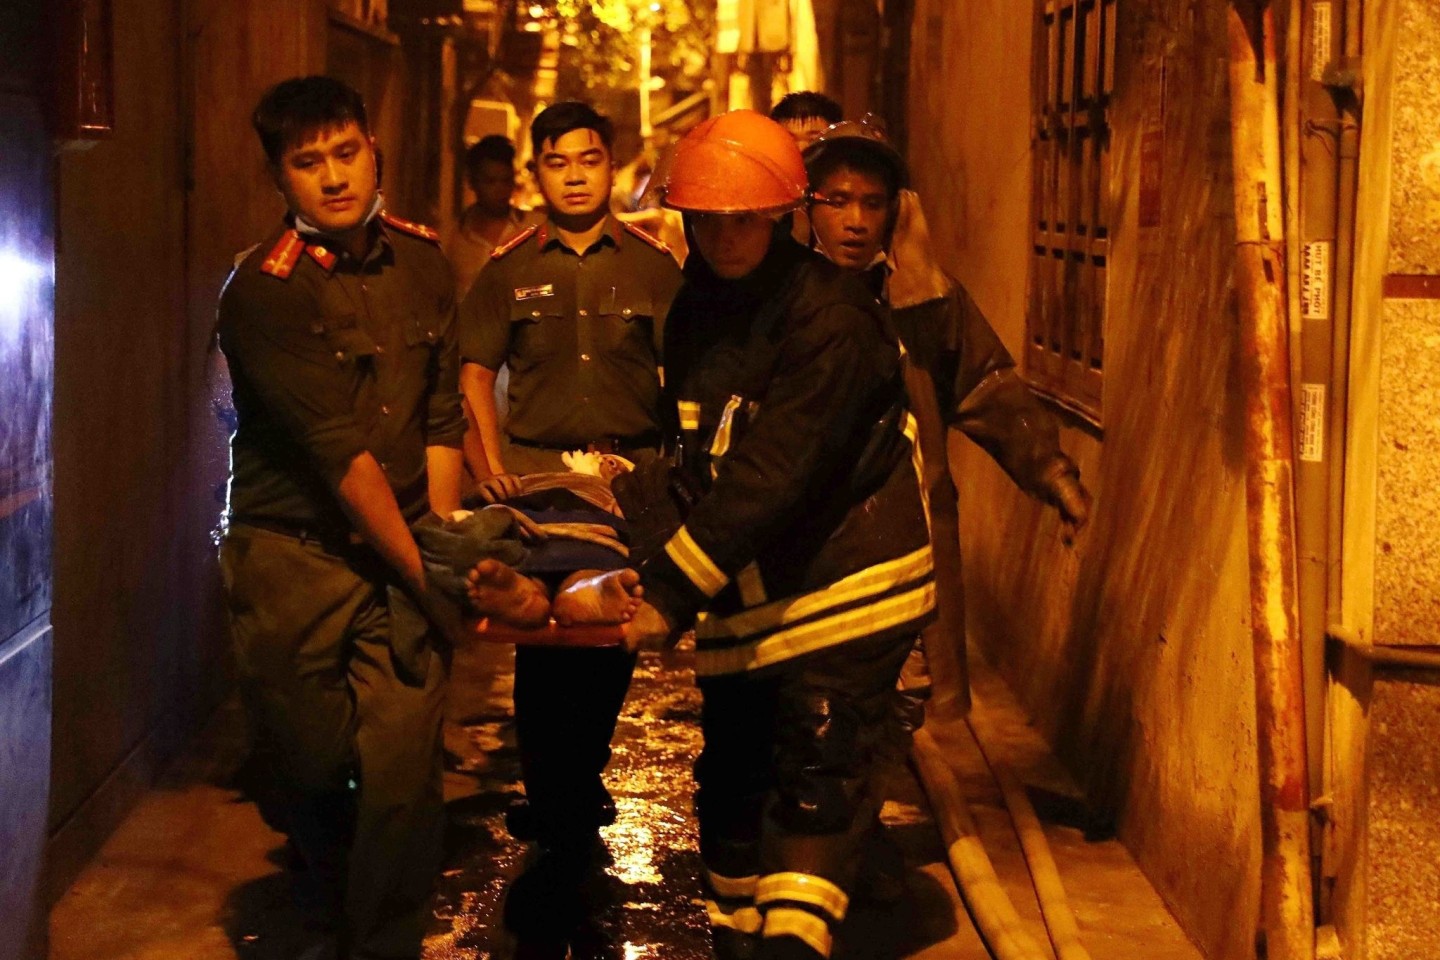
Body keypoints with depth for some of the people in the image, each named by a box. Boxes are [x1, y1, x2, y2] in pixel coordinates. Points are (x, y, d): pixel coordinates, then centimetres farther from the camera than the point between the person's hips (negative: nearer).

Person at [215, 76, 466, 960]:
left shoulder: (424, 263, 4)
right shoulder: (263, 291, -13)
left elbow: (442, 419, 5)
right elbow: (339, 453, -16)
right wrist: (427, 575, -15)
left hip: (402, 549, 3)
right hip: (293, 557, -3)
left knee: (404, 775, -7)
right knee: (316, 770, 9)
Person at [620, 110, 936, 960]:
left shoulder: (830, 314, -19)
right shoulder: (698, 306, 7)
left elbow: (774, 473, -26)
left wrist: (674, 592, -30)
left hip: (844, 588, -7)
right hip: (747, 596, 7)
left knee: (816, 783, -10)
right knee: (733, 779, 12)